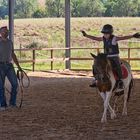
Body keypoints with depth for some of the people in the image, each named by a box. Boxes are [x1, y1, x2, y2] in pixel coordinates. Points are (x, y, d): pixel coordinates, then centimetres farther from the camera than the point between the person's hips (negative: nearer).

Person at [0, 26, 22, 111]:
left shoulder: (10, 42, 12)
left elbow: (13, 55, 20)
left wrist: (18, 66, 19)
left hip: (9, 65, 5)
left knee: (15, 84, -3)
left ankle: (12, 103, 11)